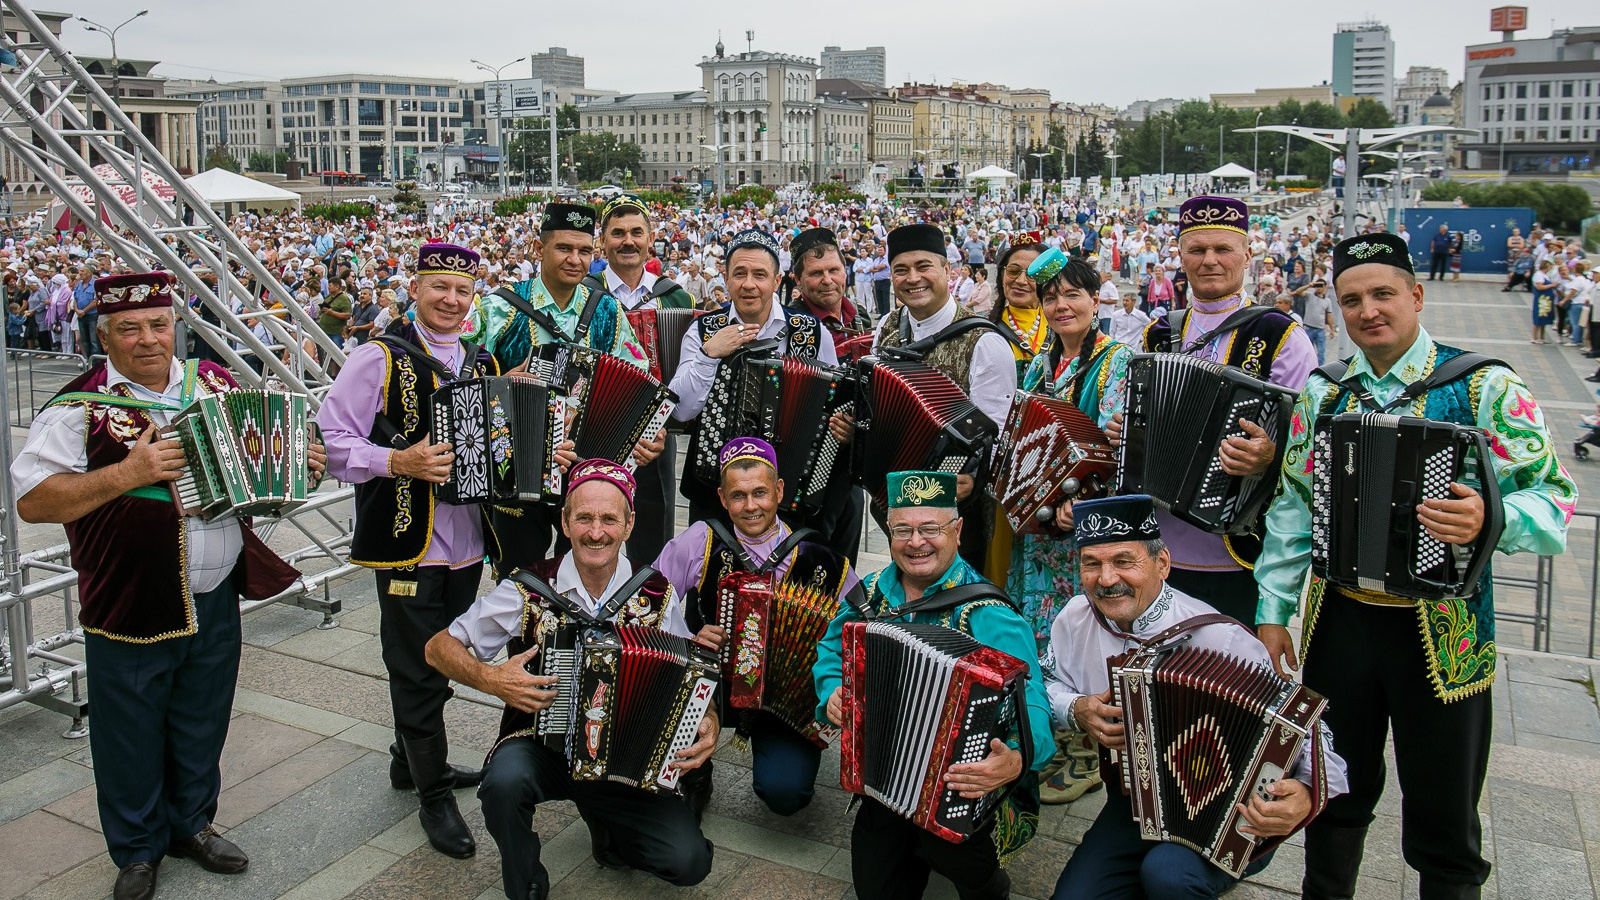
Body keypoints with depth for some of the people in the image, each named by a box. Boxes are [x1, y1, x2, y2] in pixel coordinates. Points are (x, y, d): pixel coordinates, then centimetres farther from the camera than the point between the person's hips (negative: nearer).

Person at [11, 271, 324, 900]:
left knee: (202, 724, 20)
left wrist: (298, 466, -2)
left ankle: (192, 824, 41)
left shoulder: (217, 384, 4)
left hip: (216, 599, 4)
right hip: (130, 608, -4)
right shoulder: (81, 407, -11)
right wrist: (127, 474, -25)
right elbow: (32, 502, -16)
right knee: (132, 736, 12)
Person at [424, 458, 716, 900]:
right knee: (505, 780, -36)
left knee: (690, 861, -17)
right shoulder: (529, 590, -8)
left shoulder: (657, 597, -4)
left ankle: (607, 829, 17)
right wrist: (490, 678, -20)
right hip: (540, 745, -1)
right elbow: (439, 648, -1)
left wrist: (707, 724, -18)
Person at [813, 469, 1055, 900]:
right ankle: (920, 849, 36)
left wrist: (1016, 759, -45)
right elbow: (832, 649, 15)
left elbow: (1028, 702, -25)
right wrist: (832, 691, -5)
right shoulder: (872, 593, 0)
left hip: (966, 782, -4)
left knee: (949, 844, -22)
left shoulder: (987, 613, -18)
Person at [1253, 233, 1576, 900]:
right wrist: (1274, 611, 4)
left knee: (1444, 814, 11)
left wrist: (1491, 518, -31)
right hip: (1337, 621, 3)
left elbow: (1554, 496, -10)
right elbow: (1291, 508, 7)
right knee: (1336, 794, 18)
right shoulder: (1323, 393, 5)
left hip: (1442, 633, -3)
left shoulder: (1485, 388, -6)